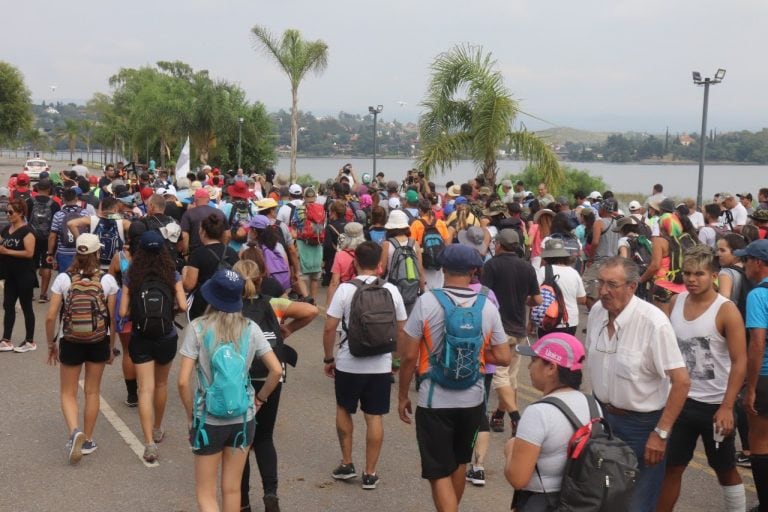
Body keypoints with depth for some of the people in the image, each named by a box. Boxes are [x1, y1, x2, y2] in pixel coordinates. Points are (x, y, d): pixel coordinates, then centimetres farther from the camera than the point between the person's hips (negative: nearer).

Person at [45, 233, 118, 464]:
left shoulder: (63, 279, -9)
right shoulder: (107, 280, -7)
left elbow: (50, 317, -9)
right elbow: (112, 319, -3)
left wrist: (51, 344, 5)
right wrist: (111, 348, 9)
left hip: (70, 341, -1)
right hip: (99, 341, 1)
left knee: (68, 393, 13)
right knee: (92, 392, 16)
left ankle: (74, 432, -12)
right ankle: (87, 440, 24)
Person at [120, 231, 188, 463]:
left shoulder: (131, 277, -6)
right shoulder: (172, 275, -6)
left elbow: (123, 312, -8)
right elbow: (183, 306, -12)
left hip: (140, 339, -1)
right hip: (166, 338, 1)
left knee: (146, 389, -2)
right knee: (161, 384, 21)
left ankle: (149, 442, -14)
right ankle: (157, 429, 39)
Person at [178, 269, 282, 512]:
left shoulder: (197, 328, -12)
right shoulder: (250, 328, -4)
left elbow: (183, 381, -15)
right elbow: (276, 370, -5)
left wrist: (191, 415, 0)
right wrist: (259, 399, 10)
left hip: (208, 419, -3)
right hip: (243, 418, 3)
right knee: (232, 490, 19)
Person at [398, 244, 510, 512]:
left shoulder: (427, 302, -14)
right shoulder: (488, 307, -5)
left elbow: (409, 356, -11)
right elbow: (503, 358, -1)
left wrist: (403, 396, 1)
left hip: (435, 402, -4)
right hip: (472, 401, 4)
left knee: (439, 474, 3)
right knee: (458, 464, 25)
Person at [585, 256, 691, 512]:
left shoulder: (654, 323, -24)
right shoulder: (597, 311, -5)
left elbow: (681, 381, -22)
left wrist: (661, 433, -21)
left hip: (642, 423, -6)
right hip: (602, 414, 6)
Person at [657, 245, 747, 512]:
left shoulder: (726, 311, -14)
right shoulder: (676, 302, 0)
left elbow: (740, 363, -15)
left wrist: (727, 407, -19)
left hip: (715, 404, -4)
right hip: (681, 400, 4)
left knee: (725, 470, 12)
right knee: (670, 467, 10)